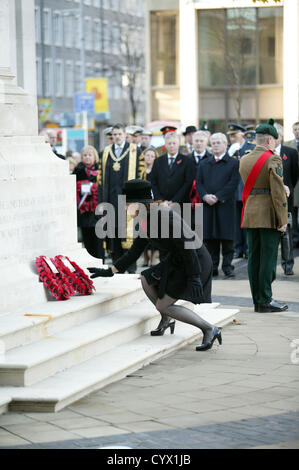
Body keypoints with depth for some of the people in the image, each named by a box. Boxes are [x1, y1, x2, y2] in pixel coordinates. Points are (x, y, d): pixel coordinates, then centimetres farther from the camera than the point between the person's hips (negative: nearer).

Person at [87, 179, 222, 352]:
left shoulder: (165, 216, -23)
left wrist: (194, 278, -27)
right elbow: (134, 252, 17)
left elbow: (187, 246, -25)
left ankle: (210, 330, -3)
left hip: (196, 261, -9)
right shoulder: (146, 221, 7)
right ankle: (166, 320, 25)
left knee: (162, 305, -8)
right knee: (146, 280, 10)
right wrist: (109, 271, 18)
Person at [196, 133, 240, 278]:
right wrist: (205, 196, -10)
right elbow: (198, 183, 10)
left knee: (227, 237, -3)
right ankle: (212, 267, 9)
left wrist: (217, 197, -14)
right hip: (207, 205, 3)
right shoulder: (204, 164, 16)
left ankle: (227, 266, 2)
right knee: (210, 239, 3)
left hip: (225, 205, -3)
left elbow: (233, 183, -6)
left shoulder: (233, 163, 3)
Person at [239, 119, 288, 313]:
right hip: (269, 217, -7)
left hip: (250, 215, 7)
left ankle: (258, 300, 13)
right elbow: (278, 192, -15)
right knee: (268, 258, -3)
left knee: (254, 258, 9)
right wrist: (282, 220, -13)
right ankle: (265, 301, -2)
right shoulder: (272, 159, -11)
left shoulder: (244, 160, 11)